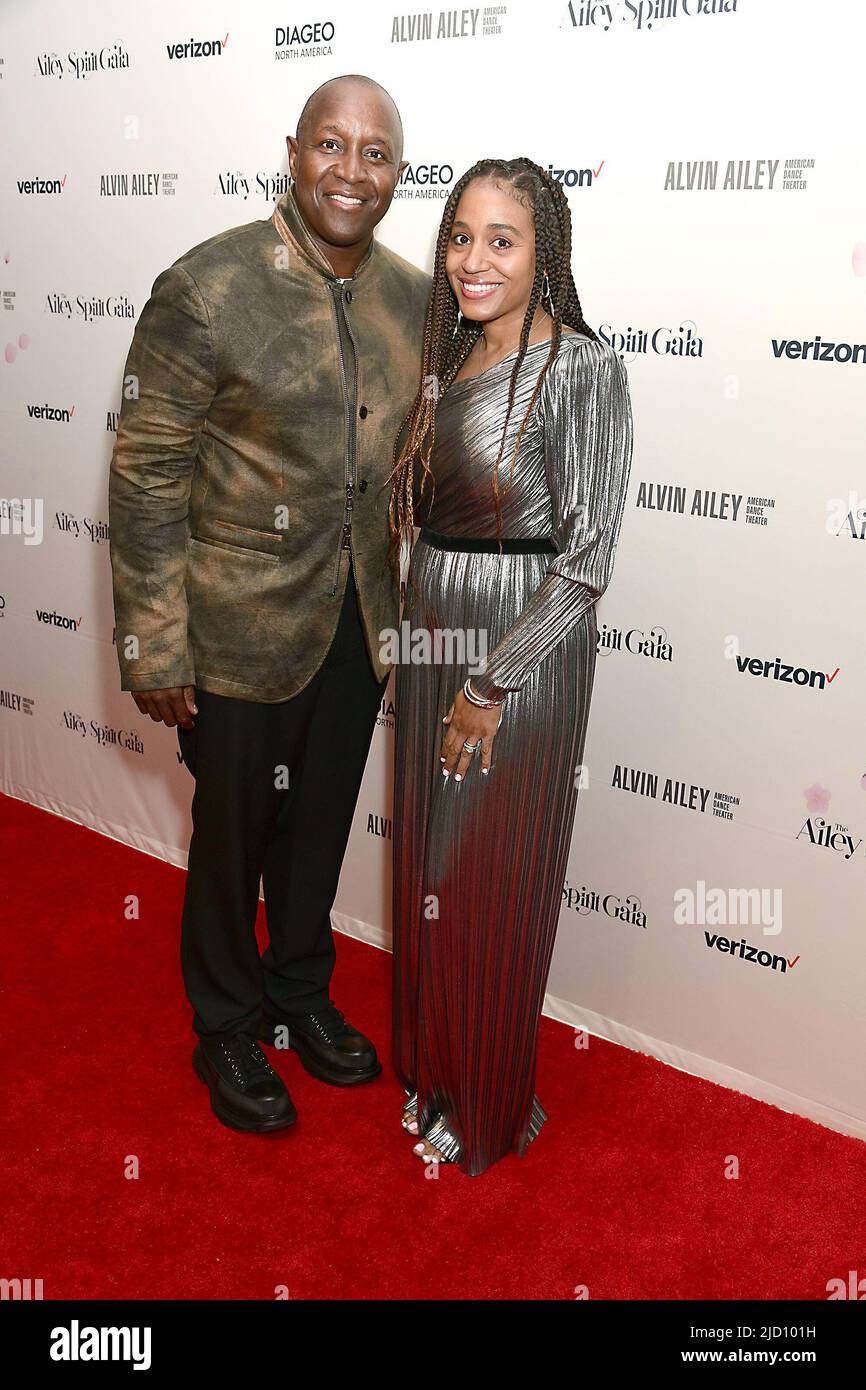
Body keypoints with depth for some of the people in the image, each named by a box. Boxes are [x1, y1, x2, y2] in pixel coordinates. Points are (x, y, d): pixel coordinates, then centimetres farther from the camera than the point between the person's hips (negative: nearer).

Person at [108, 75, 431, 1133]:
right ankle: (227, 1030, 37)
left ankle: (302, 994, 45)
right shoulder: (205, 291, -16)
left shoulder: (414, 299, 1)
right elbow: (146, 479, -13)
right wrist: (154, 650, -13)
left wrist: (409, 609, 12)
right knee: (232, 837, 13)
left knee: (320, 827, 21)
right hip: (240, 634, -4)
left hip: (358, 630, 5)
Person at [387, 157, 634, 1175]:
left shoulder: (581, 370, -16)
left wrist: (493, 688, -18)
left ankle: (490, 1111, 30)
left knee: (493, 881, 6)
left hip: (523, 647, -7)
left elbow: (584, 563, -19)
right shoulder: (452, 358, 8)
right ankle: (434, 1067, 40)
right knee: (428, 861, 18)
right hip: (434, 631, 7)